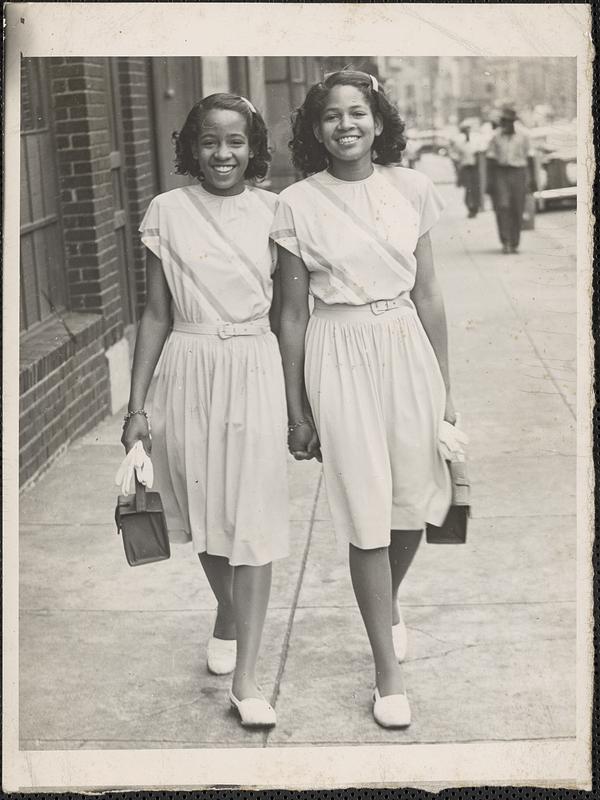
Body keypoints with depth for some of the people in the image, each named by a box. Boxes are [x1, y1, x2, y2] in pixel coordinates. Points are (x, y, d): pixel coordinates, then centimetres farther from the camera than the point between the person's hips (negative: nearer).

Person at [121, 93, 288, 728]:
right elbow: (157, 314, 4)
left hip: (255, 372, -1)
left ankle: (245, 678, 6)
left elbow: (285, 312, 5)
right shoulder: (167, 211, 1)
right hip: (188, 373, 1)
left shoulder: (272, 211, 0)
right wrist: (136, 406, 3)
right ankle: (226, 613, 45)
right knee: (203, 512, 15)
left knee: (253, 523, -2)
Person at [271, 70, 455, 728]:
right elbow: (293, 314, 0)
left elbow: (427, 294, 7)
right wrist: (296, 410, 1)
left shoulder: (410, 189, 3)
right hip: (339, 358, -3)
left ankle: (388, 607, 44)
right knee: (367, 516, 1)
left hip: (407, 349, 3)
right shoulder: (296, 205, -4)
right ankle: (388, 673, 14)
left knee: (413, 505, 12)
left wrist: (445, 387, 7)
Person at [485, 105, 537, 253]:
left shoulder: (522, 137, 7)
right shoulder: (495, 138, 5)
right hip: (500, 174, -1)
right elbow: (490, 160, 3)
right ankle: (505, 242, -11)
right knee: (502, 207, -14)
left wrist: (532, 179, 7)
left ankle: (514, 244, 8)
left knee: (517, 210, -1)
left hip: (518, 174, 1)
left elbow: (529, 158, 11)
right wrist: (490, 181, -4)